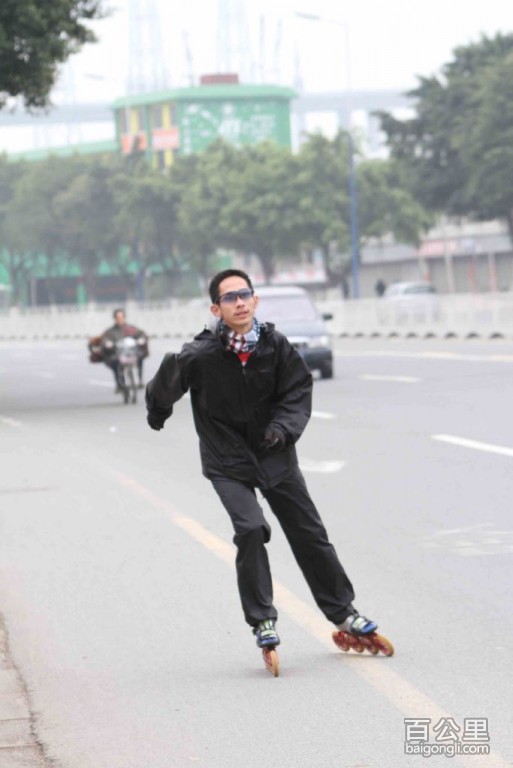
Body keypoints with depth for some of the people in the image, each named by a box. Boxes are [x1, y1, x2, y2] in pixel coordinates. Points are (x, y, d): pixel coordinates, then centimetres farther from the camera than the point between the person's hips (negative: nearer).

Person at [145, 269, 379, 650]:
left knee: (309, 532, 10)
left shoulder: (276, 345, -12)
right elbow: (165, 386, -2)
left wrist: (283, 428, -19)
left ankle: (342, 611, 26)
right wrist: (157, 414, 16)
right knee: (251, 529, -21)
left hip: (275, 455, 3)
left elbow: (298, 391, -3)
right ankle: (262, 619, -6)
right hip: (227, 461, -3)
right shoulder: (200, 356, -20)